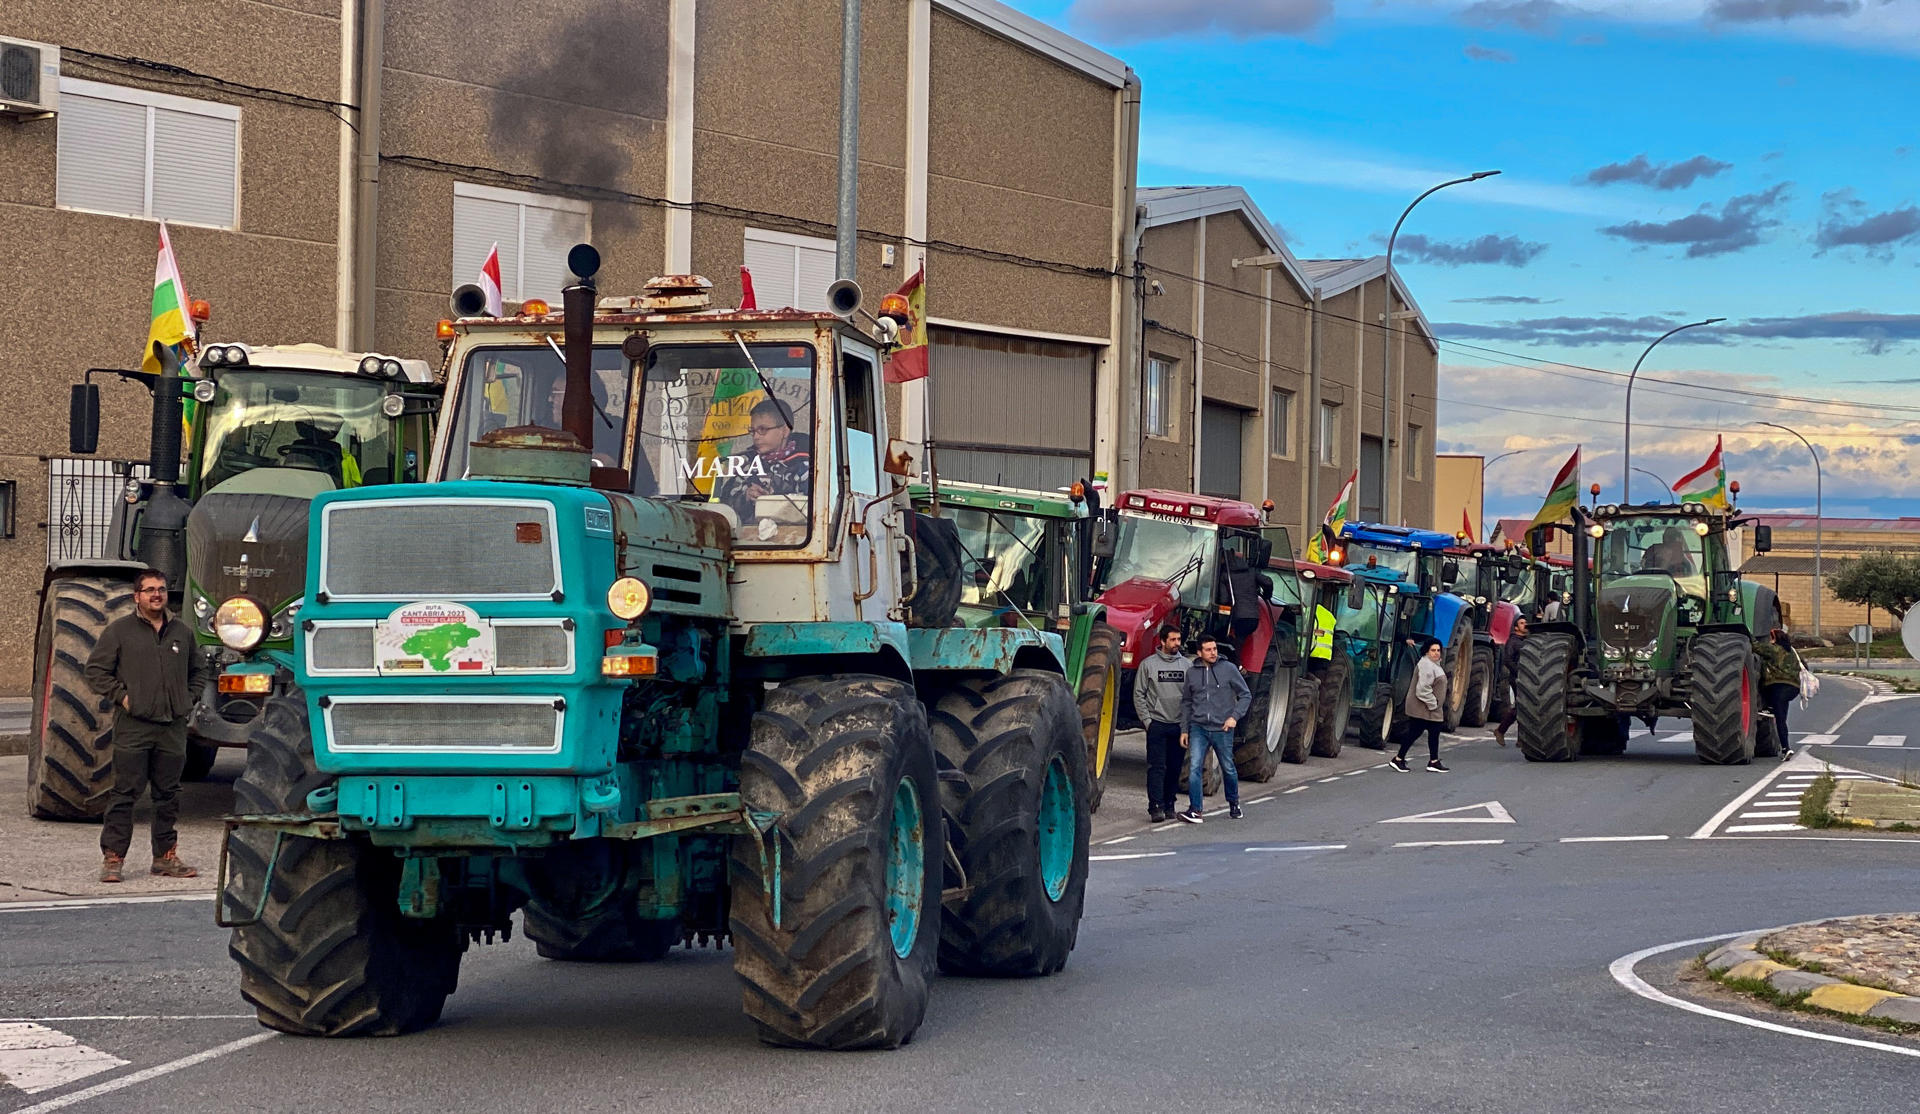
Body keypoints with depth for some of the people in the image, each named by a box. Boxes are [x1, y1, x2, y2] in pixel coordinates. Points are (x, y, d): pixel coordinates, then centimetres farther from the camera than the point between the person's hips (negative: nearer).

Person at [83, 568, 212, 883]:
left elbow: (200, 669, 27)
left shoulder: (181, 632, 14)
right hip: (133, 727, -4)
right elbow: (95, 670, 2)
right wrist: (121, 696, -7)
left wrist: (188, 698, 13)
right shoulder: (119, 630, 1)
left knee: (168, 795, 9)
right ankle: (112, 857, -1)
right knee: (124, 793, -5)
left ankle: (166, 856, 17)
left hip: (173, 727, 4)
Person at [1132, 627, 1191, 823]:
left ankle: (1170, 805, 15)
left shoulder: (1187, 664, 7)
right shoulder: (1148, 664, -1)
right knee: (1157, 767, -7)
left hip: (1179, 725, 3)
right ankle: (1155, 807, -8)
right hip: (1157, 724, -3)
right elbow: (1139, 695, 1)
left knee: (1175, 768, 6)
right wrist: (1146, 719, -6)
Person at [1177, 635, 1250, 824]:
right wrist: (1184, 729, 10)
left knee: (1228, 769, 11)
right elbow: (1186, 702, 14)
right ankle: (1195, 810, -12)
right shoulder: (1192, 672, 5)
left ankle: (1233, 803, 34)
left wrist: (1234, 717, -10)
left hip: (1222, 729, -1)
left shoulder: (1229, 669, -2)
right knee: (1194, 767, -12)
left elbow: (1246, 695, 3)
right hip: (1198, 728, 1)